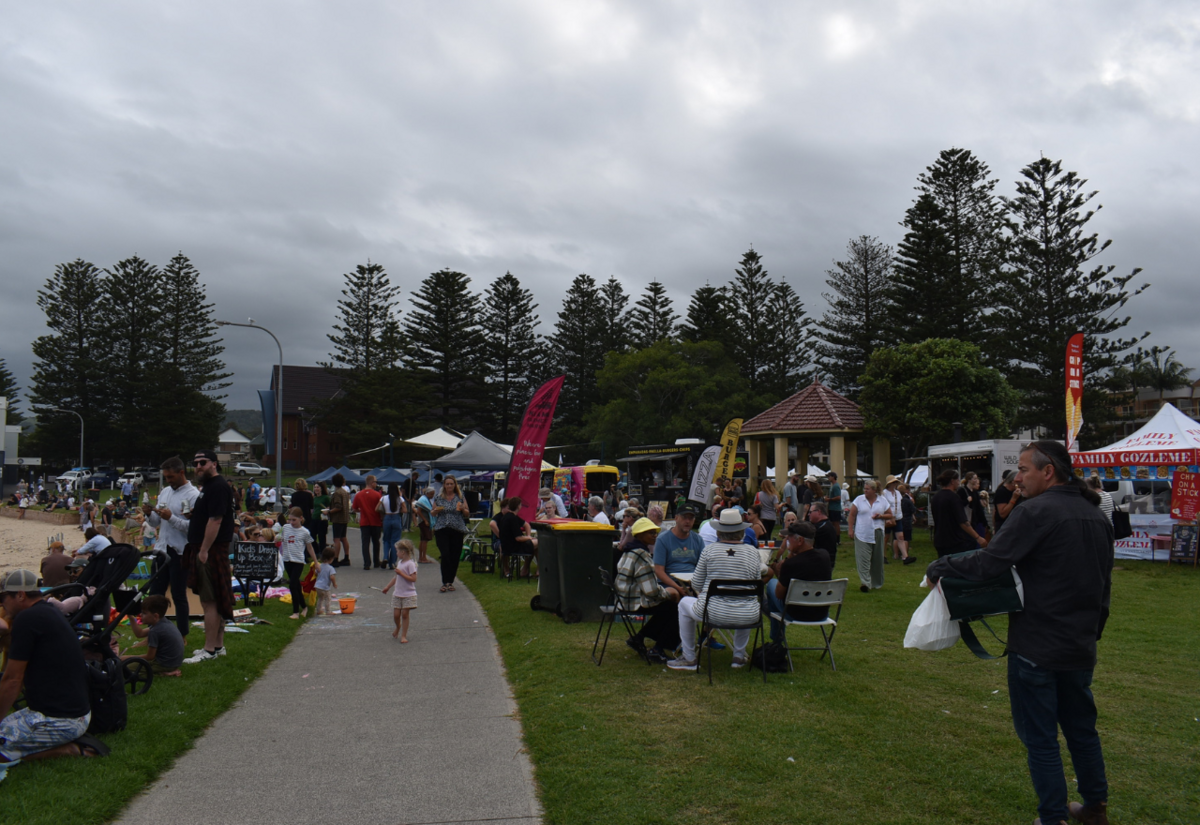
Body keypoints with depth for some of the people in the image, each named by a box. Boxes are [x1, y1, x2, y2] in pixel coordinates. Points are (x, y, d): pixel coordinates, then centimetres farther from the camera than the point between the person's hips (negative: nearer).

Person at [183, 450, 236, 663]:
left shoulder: (218, 487, -15)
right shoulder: (207, 486, 19)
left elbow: (215, 520, -22)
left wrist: (204, 550, -22)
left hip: (211, 551, -11)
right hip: (207, 550, 11)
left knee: (209, 601, -8)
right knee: (214, 600, 14)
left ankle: (210, 650, -4)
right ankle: (218, 645, 21)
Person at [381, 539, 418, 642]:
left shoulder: (410, 564, -15)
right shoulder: (400, 563, 11)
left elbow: (413, 578, -23)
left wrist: (401, 573, -22)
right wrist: (388, 587, 28)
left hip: (408, 594, -6)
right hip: (397, 594, 6)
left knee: (404, 614, -2)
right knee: (396, 614, 5)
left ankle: (403, 636, 7)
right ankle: (398, 627, 34)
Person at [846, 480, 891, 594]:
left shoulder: (882, 501, 6)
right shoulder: (859, 499, 3)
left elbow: (890, 515, 12)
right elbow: (852, 515, 4)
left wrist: (881, 516, -8)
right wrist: (851, 529, -3)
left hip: (877, 534, 2)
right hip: (862, 535, -2)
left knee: (877, 559, 9)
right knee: (863, 559, -12)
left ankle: (876, 583, 24)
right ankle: (865, 583, -16)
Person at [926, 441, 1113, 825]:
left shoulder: (1036, 512, -19)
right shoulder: (1096, 515, 7)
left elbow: (985, 564, -23)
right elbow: (1104, 582, 17)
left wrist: (938, 568, -8)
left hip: (1037, 646, -8)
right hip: (1081, 645, 8)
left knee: (1040, 736, 4)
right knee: (1081, 727, 22)